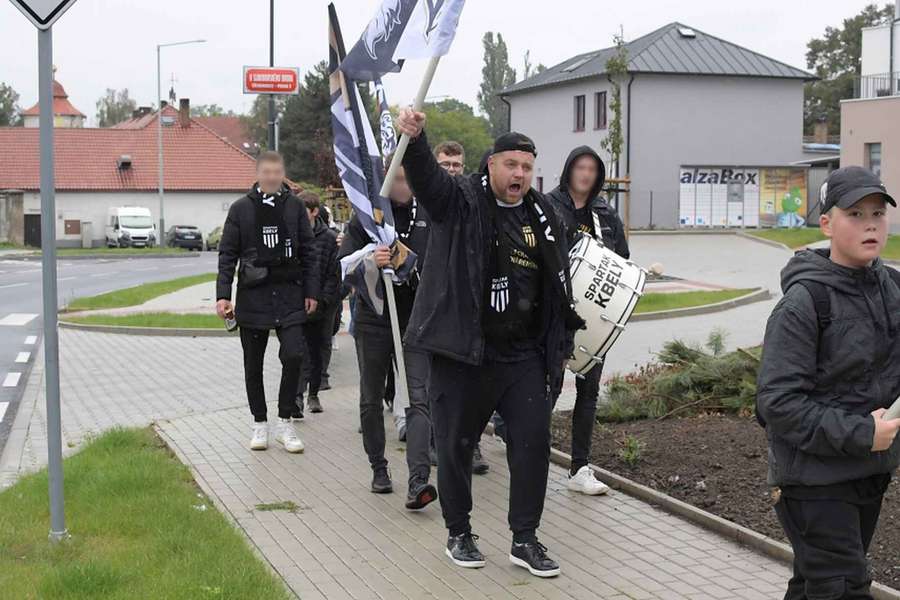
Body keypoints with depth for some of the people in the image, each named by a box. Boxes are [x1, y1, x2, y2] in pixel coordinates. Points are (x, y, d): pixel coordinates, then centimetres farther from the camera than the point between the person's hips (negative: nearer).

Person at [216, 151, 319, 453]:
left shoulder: (294, 206, 5)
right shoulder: (241, 209, 2)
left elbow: (308, 252, 8)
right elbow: (227, 254, 2)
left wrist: (311, 291, 4)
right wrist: (223, 295, -5)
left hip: (289, 293, 0)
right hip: (253, 295, 0)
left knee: (294, 355, -12)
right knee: (254, 364, 8)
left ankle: (285, 422, 3)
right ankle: (259, 423, 22)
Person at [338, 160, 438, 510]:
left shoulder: (428, 216, 4)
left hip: (416, 319, 0)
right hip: (373, 319, 0)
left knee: (419, 397, -12)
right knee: (372, 399, 11)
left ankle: (418, 481, -19)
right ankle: (379, 468, 28)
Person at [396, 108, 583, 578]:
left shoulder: (542, 216, 10)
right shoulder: (461, 200, -4)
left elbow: (559, 283, 18)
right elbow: (426, 177, -25)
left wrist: (564, 337, 18)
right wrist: (414, 140, -44)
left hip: (524, 356, 4)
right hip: (462, 354, -4)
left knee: (533, 442, 2)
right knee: (456, 446, 7)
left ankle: (525, 539, 15)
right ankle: (459, 534, 25)